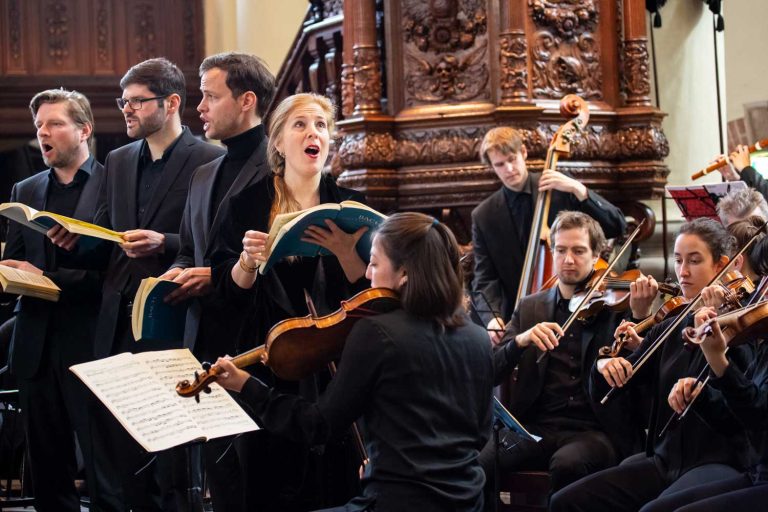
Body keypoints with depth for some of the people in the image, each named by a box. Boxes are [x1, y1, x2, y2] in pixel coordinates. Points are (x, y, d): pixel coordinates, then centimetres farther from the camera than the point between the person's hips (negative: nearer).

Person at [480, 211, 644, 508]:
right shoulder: (530, 308, 14)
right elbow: (492, 373, 6)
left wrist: (641, 316, -21)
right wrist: (520, 341, -13)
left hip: (597, 429, -2)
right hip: (535, 426, 2)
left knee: (567, 463, -36)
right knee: (475, 466, -26)